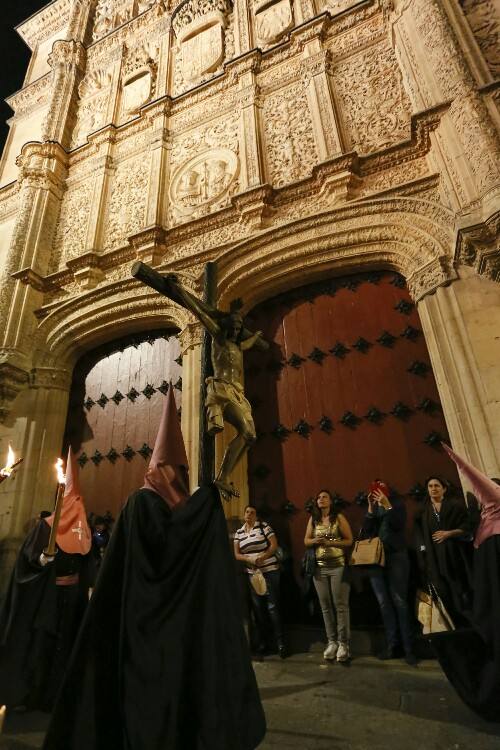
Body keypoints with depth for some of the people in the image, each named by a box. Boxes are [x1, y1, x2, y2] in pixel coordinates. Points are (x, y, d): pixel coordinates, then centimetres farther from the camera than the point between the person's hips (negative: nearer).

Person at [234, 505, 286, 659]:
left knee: (273, 606, -2)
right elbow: (237, 554, 6)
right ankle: (263, 640, 23)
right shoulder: (239, 532, 7)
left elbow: (274, 545, -8)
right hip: (252, 573, 4)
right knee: (257, 607, 9)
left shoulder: (264, 526, -4)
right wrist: (250, 559, -13)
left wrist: (261, 558, -19)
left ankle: (280, 641, 7)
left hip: (270, 571, -4)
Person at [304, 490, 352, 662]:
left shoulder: (339, 517, -3)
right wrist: (315, 541, -11)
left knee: (340, 605, -2)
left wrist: (329, 542, -17)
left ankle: (343, 643, 9)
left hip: (338, 566, -4)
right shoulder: (313, 519, 9)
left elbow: (349, 540, -7)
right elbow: (306, 541, 11)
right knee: (325, 605, 8)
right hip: (320, 567, 4)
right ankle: (332, 641, 19)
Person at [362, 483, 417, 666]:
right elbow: (366, 531, -1)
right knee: (383, 602, 4)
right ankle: (391, 644, 11)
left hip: (396, 556, -3)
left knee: (399, 601, -6)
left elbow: (399, 525, -12)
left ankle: (408, 647, 1)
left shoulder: (396, 503, 4)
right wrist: (371, 508, -9)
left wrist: (387, 506, -18)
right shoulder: (372, 509, 11)